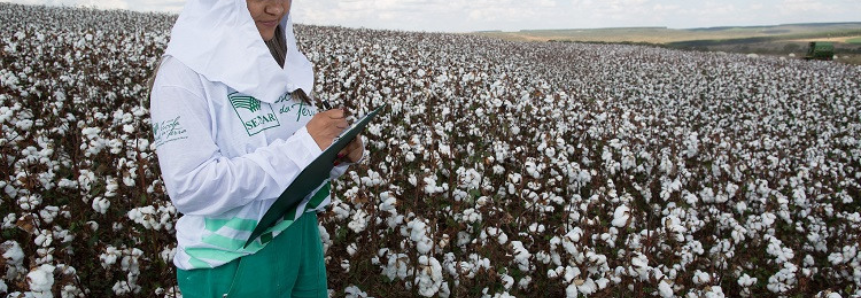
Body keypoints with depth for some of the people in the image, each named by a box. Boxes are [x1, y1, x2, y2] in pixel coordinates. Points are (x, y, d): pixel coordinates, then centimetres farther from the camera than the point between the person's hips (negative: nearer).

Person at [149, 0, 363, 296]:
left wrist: (343, 152, -11)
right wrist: (302, 146, -27)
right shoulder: (186, 69, -16)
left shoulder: (283, 60, 3)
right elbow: (190, 188, -24)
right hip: (232, 263, -6)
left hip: (302, 237, 6)